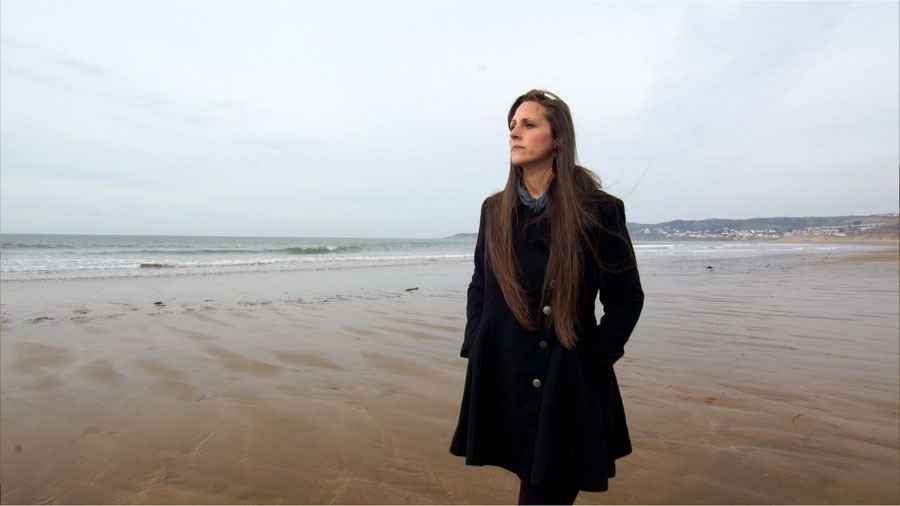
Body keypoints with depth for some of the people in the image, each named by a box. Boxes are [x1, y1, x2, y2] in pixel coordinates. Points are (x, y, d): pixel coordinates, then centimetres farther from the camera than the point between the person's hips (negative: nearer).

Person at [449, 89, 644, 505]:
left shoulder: (598, 210, -6)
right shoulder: (495, 209, 6)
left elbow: (626, 298, -2)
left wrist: (589, 364, -8)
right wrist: (474, 349, 3)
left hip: (568, 389, -3)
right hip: (502, 382, 4)